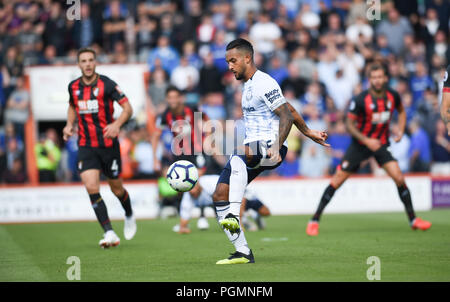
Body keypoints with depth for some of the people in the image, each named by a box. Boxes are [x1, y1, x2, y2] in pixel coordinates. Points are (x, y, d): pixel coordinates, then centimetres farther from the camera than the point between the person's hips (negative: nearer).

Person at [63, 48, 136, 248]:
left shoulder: (106, 84, -10)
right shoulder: (74, 87, 4)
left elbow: (128, 108, -11)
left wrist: (117, 124, -29)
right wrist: (70, 124, 6)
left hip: (108, 144, -3)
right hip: (85, 146, 3)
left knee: (117, 189, 9)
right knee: (91, 188, -16)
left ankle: (129, 216, 43)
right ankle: (109, 233, -15)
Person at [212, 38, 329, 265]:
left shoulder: (263, 83, -9)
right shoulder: (248, 85, 20)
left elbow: (286, 115, -16)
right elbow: (289, 109, 27)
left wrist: (277, 147, -29)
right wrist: (308, 133, 32)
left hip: (268, 147, -10)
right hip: (252, 149, 10)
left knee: (239, 156, -42)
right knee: (219, 195, -2)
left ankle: (233, 216, -50)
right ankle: (243, 253, 0)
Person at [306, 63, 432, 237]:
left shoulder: (392, 96, -6)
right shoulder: (360, 100, -19)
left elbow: (401, 111, 16)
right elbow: (349, 124, -14)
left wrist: (400, 131, 0)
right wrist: (366, 141, -25)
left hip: (381, 144, 3)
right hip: (360, 143, -3)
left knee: (399, 178, -12)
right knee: (337, 181, -7)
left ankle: (413, 219, 3)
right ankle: (315, 220, 3)